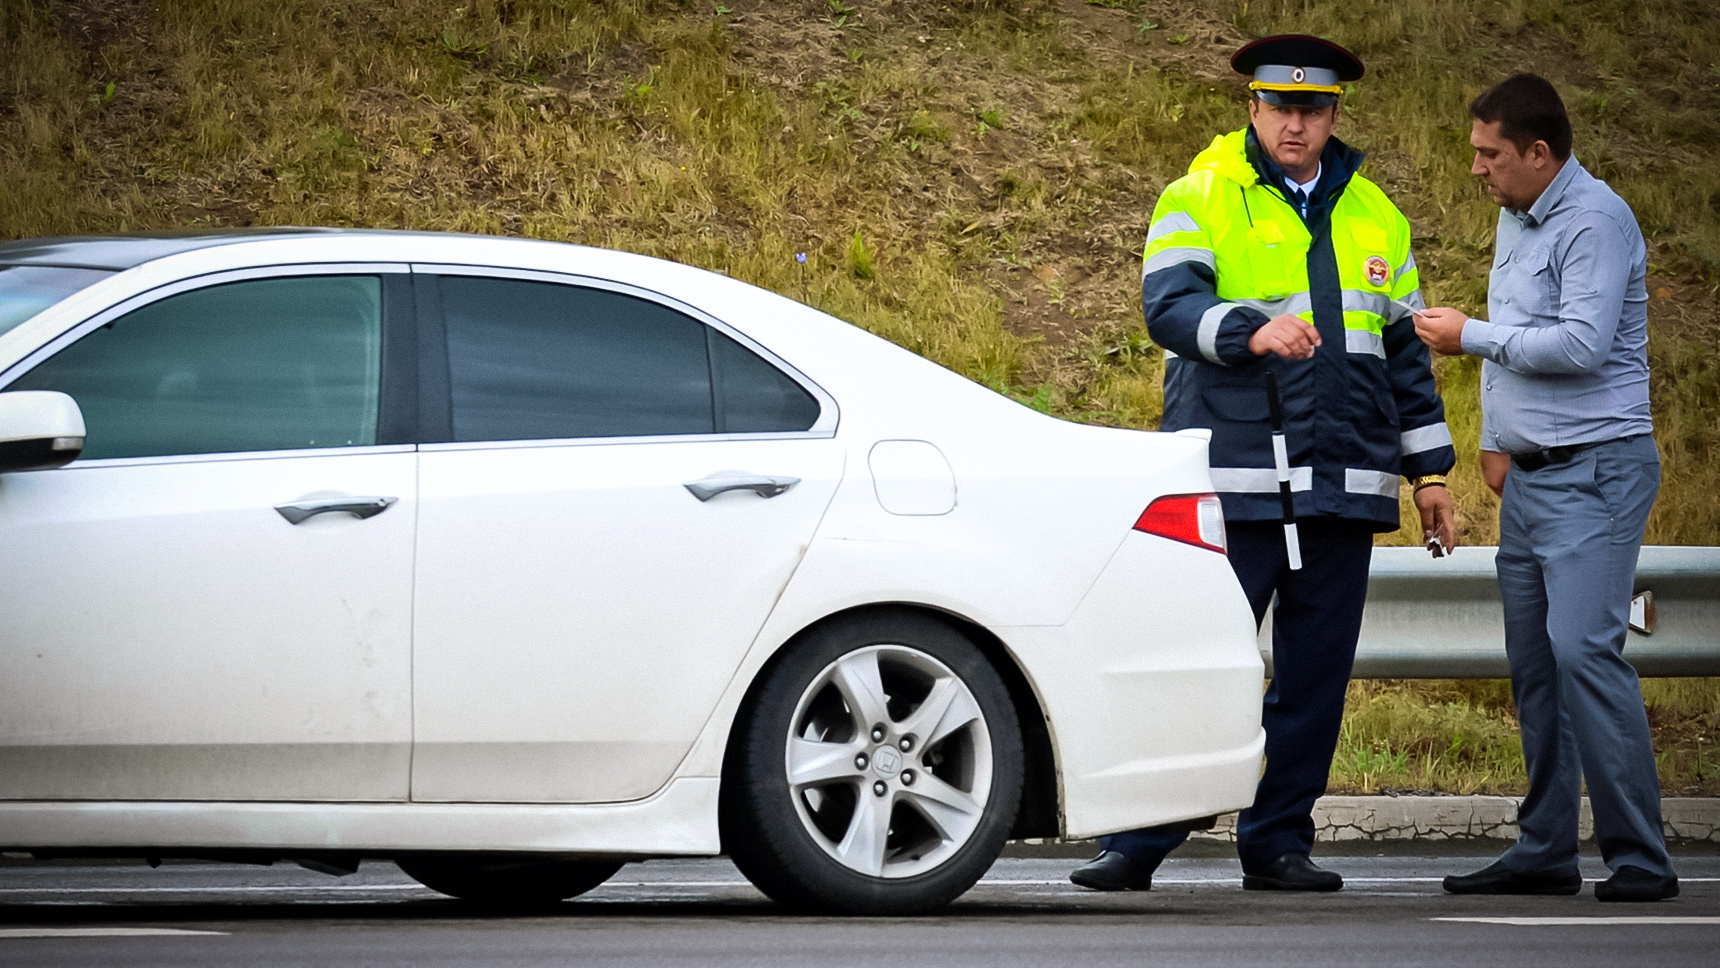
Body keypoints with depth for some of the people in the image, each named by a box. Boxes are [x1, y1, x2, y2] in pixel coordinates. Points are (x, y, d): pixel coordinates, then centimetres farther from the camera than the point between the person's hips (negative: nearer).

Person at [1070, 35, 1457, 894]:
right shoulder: (1199, 201, 2)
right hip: (1233, 485, -5)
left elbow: (1405, 351, 23)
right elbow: (1167, 305, -15)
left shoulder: (1373, 217, 17)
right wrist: (1250, 331, -33)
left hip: (1342, 493, 5)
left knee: (1315, 675, 4)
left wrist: (1429, 470, 20)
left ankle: (1278, 846, 13)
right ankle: (1137, 844, -4)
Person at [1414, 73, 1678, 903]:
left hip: (1596, 472, -9)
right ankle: (1545, 850, 13)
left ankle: (1639, 856, -17)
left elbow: (1582, 342, -22)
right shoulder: (1514, 218, 16)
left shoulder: (1595, 221, -13)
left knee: (1583, 648, -18)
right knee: (1534, 662, 8)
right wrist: (1497, 438, 22)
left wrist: (1469, 336, -12)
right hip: (1531, 476, 9)